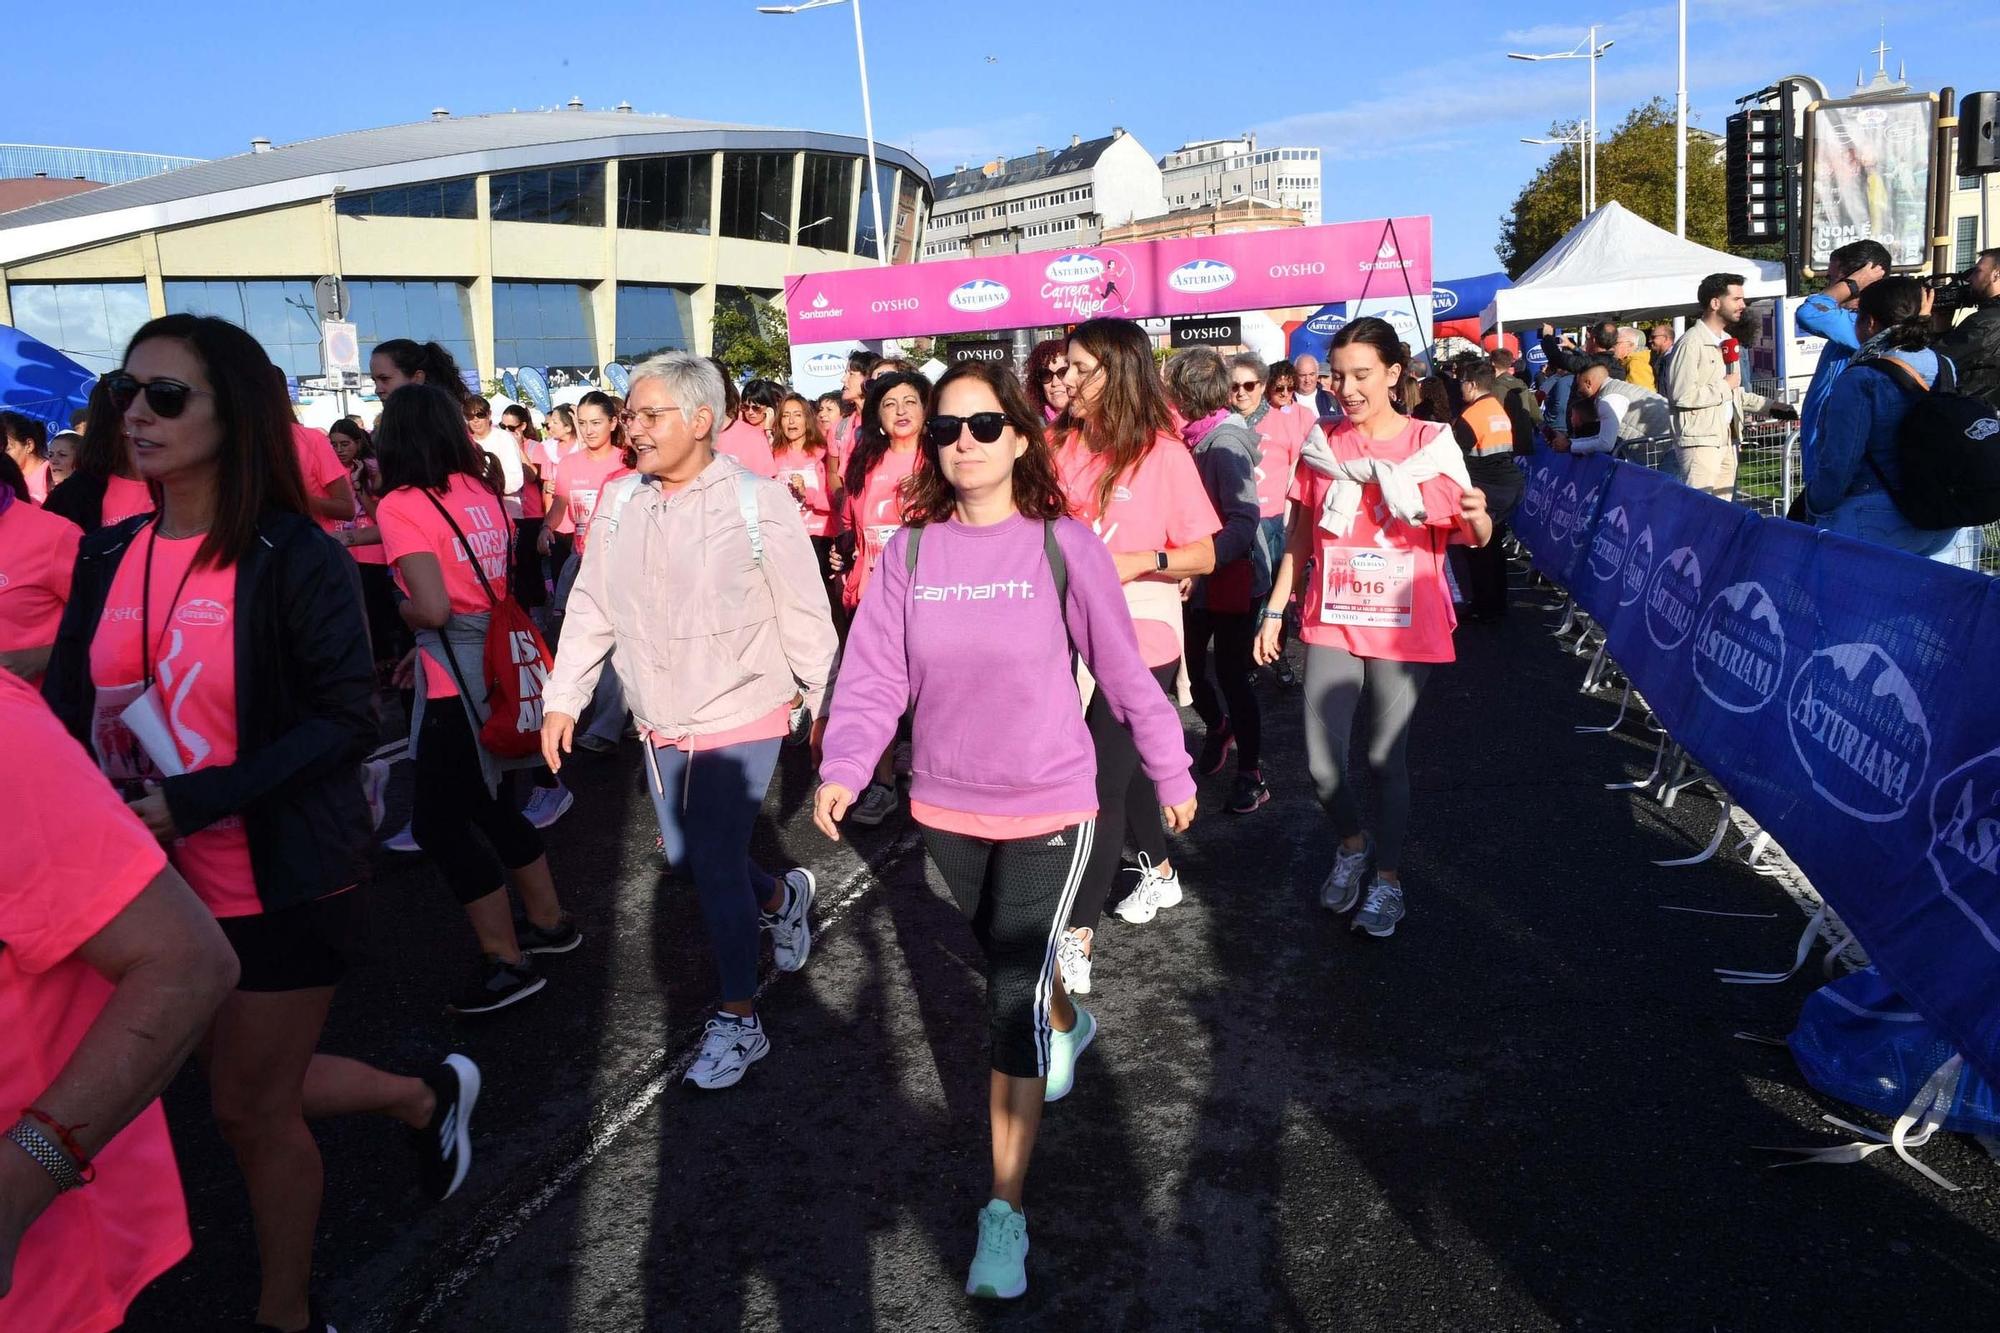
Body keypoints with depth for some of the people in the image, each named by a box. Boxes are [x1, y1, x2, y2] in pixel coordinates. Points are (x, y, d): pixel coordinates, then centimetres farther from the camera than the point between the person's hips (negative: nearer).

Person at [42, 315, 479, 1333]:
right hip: (157, 885, 6)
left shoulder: (294, 557, -15)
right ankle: (429, 1096, 45)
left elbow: (346, 721, -18)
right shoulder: (107, 556, 3)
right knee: (252, 1092, 18)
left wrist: (189, 803, -25)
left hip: (283, 884, -6)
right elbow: (66, 710, 5)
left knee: (250, 1110, 9)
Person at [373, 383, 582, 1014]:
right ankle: (549, 920, 35)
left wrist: (399, 611, 0)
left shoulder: (401, 505, -13)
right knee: (486, 802, 23)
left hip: (458, 679, -8)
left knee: (438, 823, 5)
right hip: (501, 663, 8)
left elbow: (433, 608, -22)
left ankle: (506, 963, 9)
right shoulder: (480, 491, 7)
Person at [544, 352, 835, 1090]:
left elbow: (805, 618, -8)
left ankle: (738, 1021, 15)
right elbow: (591, 609, 8)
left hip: (740, 723, -6)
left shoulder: (759, 503, -14)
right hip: (660, 726, 6)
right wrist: (563, 697, 5)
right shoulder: (619, 503, 1)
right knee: (687, 857, 17)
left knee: (716, 866, -4)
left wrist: (828, 710, -3)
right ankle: (783, 897, 48)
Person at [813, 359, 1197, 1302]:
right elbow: (874, 673, -6)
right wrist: (842, 769, -20)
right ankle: (1066, 1024, 59)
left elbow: (1124, 671, -5)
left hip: (1047, 808, -4)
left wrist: (1171, 773, 2)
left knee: (1012, 998, -8)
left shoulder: (1063, 546, -11)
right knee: (1008, 959, 24)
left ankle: (1006, 1210, 3)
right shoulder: (910, 551, -3)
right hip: (946, 809, 4)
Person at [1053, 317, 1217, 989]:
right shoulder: (1069, 448, 3)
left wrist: (1142, 561, -22)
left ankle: (1078, 938, 3)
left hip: (1140, 642, -5)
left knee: (1104, 782, -5)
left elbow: (1204, 554, -7)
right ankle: (1160, 871, 43)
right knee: (1123, 768, 20)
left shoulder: (1163, 454, -10)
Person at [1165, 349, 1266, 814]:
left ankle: (1251, 774, 15)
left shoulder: (1226, 440, -18)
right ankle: (1218, 728, 43)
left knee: (1230, 671, 1)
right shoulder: (1194, 436, 4)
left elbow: (1244, 521, -25)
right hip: (1196, 578, 7)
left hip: (1231, 578, -7)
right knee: (1188, 665, 14)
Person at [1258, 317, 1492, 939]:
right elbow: (1299, 537, 11)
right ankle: (1351, 843, 28)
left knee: (1386, 759, 3)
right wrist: (1274, 611, 7)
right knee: (1322, 764, -2)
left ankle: (1387, 877, 21)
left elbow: (1475, 537, -3)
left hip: (1403, 628, -2)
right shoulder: (1322, 446, 4)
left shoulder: (1431, 443, -3)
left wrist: (1477, 515, -26)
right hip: (1332, 624, 2)